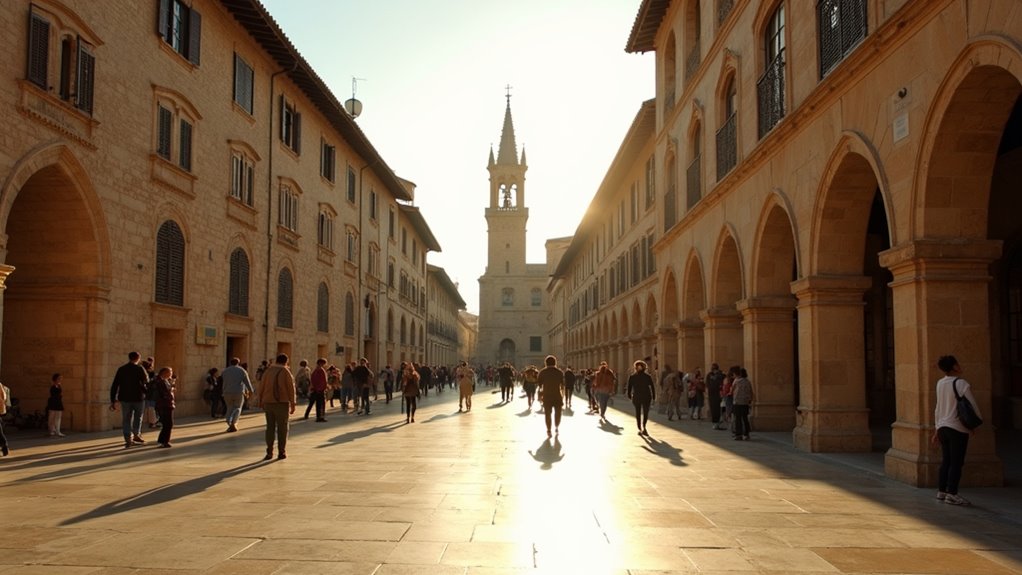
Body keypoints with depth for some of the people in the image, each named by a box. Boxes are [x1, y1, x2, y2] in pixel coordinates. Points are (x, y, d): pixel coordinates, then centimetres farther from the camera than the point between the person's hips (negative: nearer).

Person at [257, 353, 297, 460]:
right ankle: (282, 452, 6)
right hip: (282, 403, -3)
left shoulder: (268, 371, 6)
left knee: (270, 428, 10)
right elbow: (291, 389, -8)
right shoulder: (286, 372, -5)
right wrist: (293, 404, -2)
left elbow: (261, 388, 5)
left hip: (268, 402, 3)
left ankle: (269, 452, 7)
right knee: (282, 428, 5)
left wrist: (261, 402, 13)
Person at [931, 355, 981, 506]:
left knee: (945, 461, 13)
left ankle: (941, 492, 17)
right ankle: (951, 494, 1)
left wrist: (936, 429, 20)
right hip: (958, 428, -7)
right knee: (956, 462, -1)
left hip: (942, 427, 7)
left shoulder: (940, 383, 6)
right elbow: (973, 405, -9)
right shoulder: (961, 384, -14)